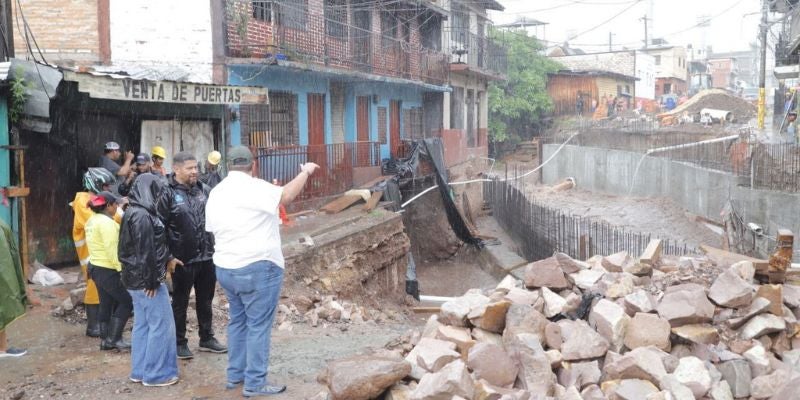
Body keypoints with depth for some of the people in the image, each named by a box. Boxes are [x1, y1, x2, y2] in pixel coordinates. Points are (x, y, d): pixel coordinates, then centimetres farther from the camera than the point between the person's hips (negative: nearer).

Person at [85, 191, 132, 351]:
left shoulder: (92, 221, 13)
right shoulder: (106, 222, -18)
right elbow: (112, 249, -23)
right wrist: (121, 268, -23)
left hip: (96, 267, 10)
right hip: (108, 270, -10)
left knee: (106, 304, 14)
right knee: (126, 301, -2)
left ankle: (105, 340, 17)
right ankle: (114, 338, -2)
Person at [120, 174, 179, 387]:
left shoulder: (134, 212, 12)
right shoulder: (142, 216, -20)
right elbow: (145, 252, -23)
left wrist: (167, 259, 24)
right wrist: (152, 281, -20)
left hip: (135, 277, 10)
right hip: (145, 279, -10)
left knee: (142, 324, 15)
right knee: (161, 324, -2)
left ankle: (140, 371, 22)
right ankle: (155, 373, 4)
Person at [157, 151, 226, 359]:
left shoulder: (204, 189, 7)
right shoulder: (168, 193, -11)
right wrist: (167, 256, -15)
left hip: (207, 256, 5)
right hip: (183, 259, -5)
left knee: (205, 300, 16)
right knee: (180, 302, 7)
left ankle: (207, 338, 29)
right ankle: (180, 343, 18)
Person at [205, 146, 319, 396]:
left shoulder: (216, 193, 10)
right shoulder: (253, 188, -16)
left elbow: (213, 231, 16)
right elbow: (286, 195, -28)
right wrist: (305, 172, -14)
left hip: (225, 268, 8)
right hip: (257, 268, -8)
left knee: (238, 321, 19)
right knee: (258, 325, -2)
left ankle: (235, 375, 25)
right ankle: (255, 384, 1)